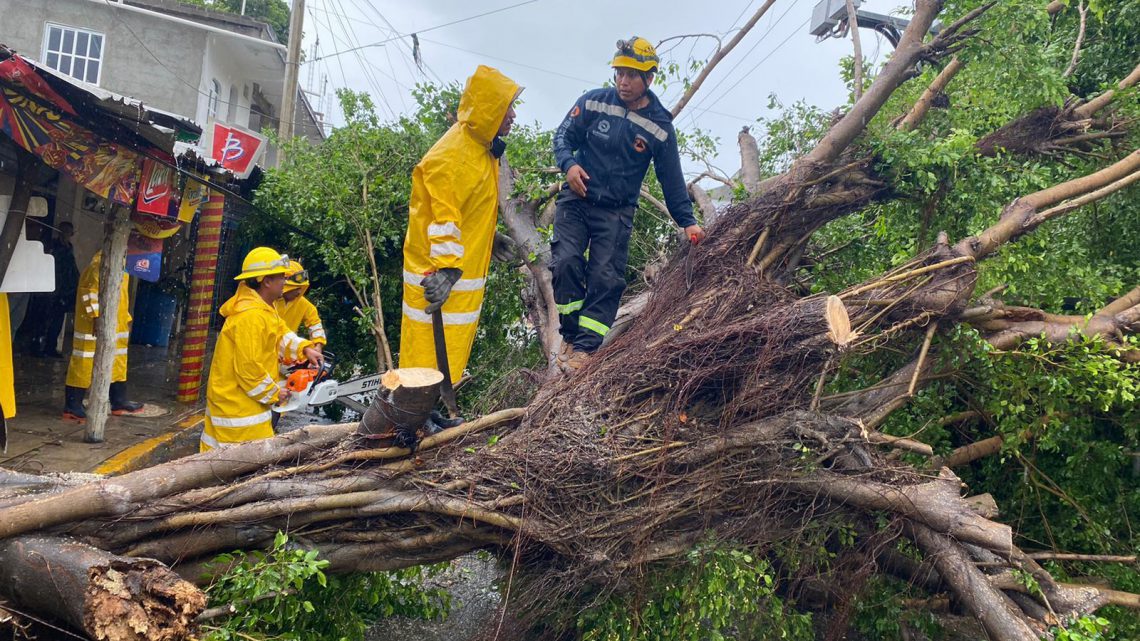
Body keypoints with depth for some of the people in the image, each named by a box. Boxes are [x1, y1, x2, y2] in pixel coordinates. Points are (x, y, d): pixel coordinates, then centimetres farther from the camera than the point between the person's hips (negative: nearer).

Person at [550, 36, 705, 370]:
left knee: (606, 278, -9)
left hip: (616, 213, 0)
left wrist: (687, 221, 0)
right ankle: (571, 335, 1)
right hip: (576, 199, 0)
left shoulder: (660, 127, -3)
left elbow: (672, 180, 4)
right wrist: (569, 164, -19)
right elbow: (563, 135, 3)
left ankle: (585, 347, -5)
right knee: (566, 262, -15)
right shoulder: (593, 102, -4)